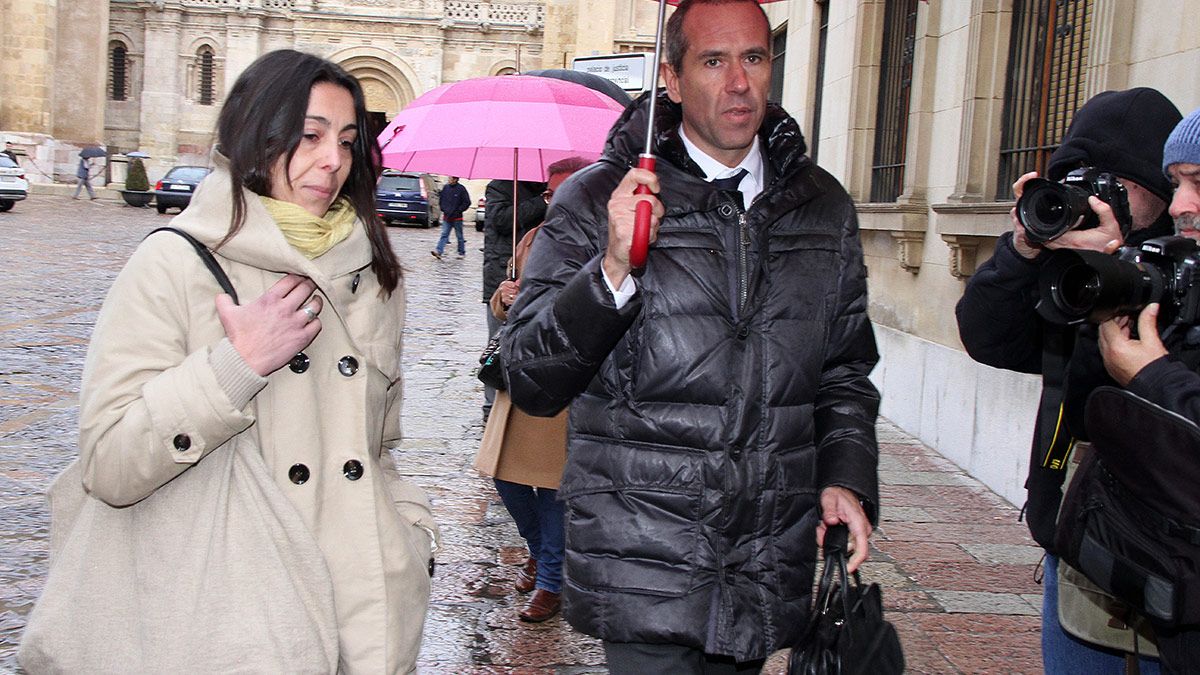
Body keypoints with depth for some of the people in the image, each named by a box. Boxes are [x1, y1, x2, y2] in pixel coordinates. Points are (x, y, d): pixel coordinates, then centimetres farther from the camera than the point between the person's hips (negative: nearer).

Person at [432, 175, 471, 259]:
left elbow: (467, 202, -7)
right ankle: (438, 252, -15)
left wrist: (458, 211, -9)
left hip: (457, 217, -3)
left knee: (459, 236, 7)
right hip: (446, 217, 3)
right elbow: (441, 199, 19)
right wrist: (443, 209, 7)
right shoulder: (445, 187, 5)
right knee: (444, 235, -5)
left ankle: (462, 252, 19)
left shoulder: (461, 189, -8)